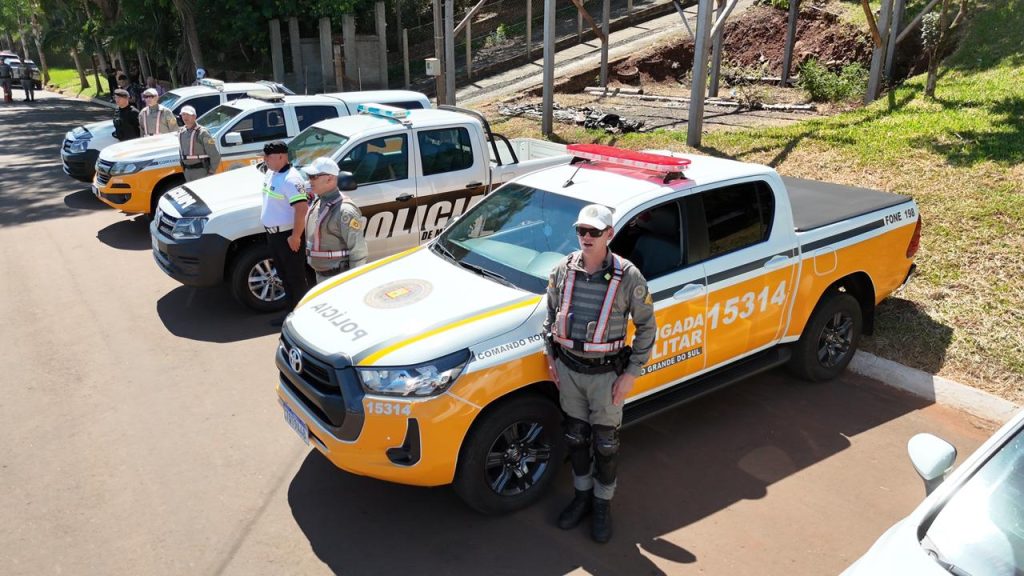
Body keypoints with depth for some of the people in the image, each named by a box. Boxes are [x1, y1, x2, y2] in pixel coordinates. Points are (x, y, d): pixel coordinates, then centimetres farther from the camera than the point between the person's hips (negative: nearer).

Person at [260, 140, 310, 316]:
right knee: (284, 275, 19)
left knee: (296, 278, 0)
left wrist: (295, 237, -26)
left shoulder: (291, 180, -23)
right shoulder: (271, 172, 7)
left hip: (288, 236, -10)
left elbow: (302, 209, -28)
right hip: (273, 234, 10)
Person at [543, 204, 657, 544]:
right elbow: (551, 314, 10)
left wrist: (632, 373, -9)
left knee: (605, 443, 10)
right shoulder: (563, 270, -4)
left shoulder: (627, 276, -15)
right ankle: (582, 495, 38)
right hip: (568, 369, 3)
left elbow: (646, 326, -7)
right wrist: (551, 357, 7)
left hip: (606, 374, -3)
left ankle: (603, 504, 31)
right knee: (575, 437, 17)